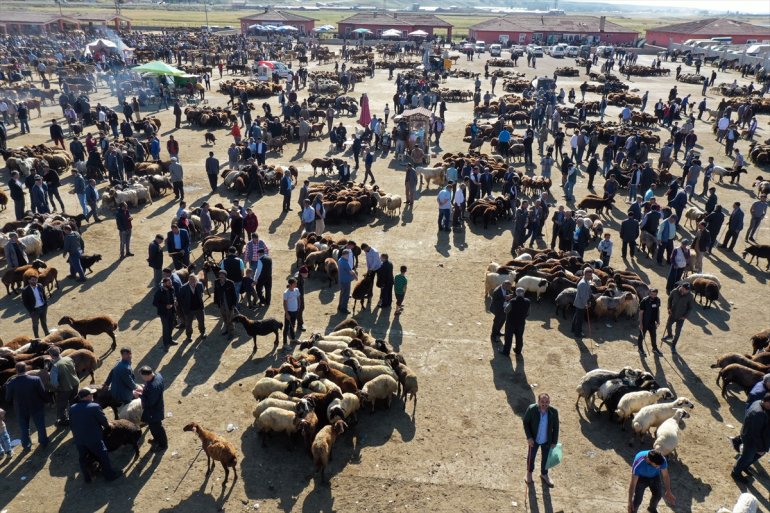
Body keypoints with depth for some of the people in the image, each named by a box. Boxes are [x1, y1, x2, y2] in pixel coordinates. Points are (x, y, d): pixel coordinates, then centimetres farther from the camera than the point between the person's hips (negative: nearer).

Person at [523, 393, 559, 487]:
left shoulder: (554, 411, -25)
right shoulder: (531, 409, -27)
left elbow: (556, 427, -10)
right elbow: (526, 422, -12)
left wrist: (554, 441, -4)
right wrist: (529, 437, -15)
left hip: (547, 440, 1)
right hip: (534, 439, -1)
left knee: (545, 457, 22)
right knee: (531, 456, 22)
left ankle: (544, 474, 51)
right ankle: (529, 472, 51)